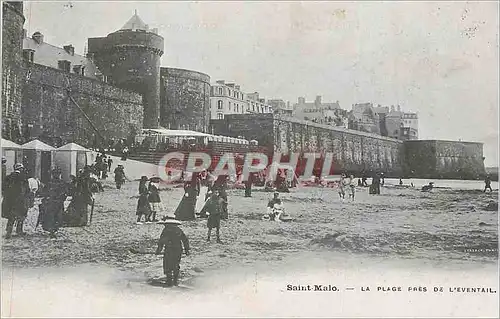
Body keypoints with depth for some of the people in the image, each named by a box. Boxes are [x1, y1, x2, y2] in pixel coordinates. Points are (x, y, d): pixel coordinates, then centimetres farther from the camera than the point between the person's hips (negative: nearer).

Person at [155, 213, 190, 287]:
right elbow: (185, 240, 13)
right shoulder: (179, 230, 11)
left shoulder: (166, 230, -5)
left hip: (169, 250, -5)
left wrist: (158, 250, 2)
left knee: (168, 266, 6)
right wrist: (187, 249, 19)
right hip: (179, 250, 5)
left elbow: (161, 241, -6)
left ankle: (169, 282, 2)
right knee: (176, 266, 18)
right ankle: (176, 281, 18)